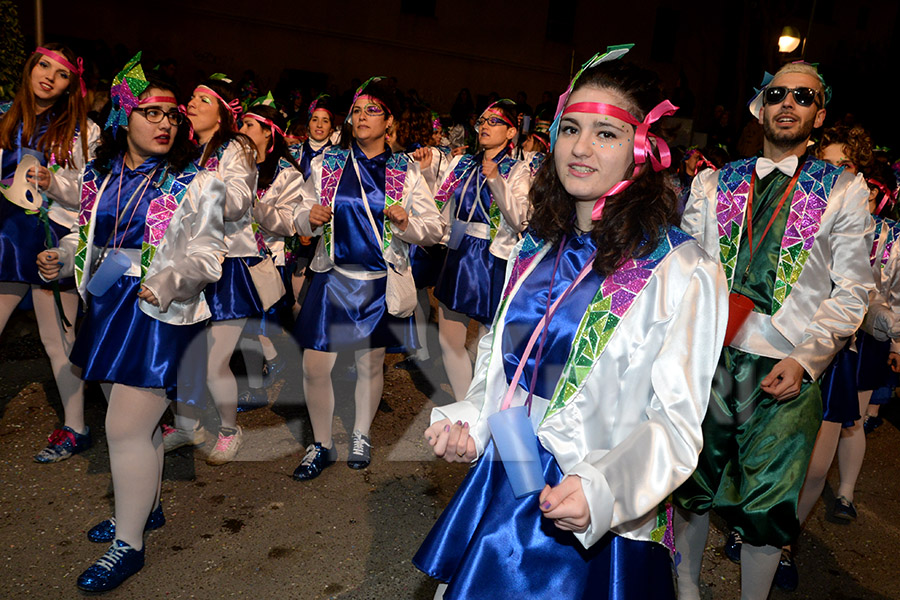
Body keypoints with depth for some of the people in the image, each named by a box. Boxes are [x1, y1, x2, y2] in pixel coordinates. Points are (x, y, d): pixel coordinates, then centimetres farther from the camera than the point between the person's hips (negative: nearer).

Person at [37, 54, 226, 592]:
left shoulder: (195, 184, -8)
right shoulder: (101, 175, 8)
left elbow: (206, 257, -11)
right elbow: (91, 236, 21)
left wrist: (169, 280, -28)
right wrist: (62, 257, 2)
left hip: (161, 315, -6)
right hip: (107, 308, 6)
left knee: (126, 428, -4)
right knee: (137, 418, 18)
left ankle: (129, 543, 13)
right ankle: (147, 506, 39)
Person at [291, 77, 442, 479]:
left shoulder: (406, 172, 1)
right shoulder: (327, 164, 3)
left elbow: (435, 227, 1)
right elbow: (301, 215, 11)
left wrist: (406, 223, -19)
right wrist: (310, 219, -12)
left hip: (380, 283, 0)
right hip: (333, 278, 1)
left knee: (370, 364, 13)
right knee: (315, 367, -1)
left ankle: (361, 435, 37)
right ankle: (322, 445, 21)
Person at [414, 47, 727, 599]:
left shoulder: (682, 271, -15)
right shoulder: (535, 252, 4)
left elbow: (676, 424, -14)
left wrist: (603, 491, -28)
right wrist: (469, 421, -1)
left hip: (602, 528, -5)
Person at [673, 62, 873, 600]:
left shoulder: (845, 190, 4)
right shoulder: (714, 183, 9)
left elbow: (852, 288, 1)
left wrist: (805, 360, -10)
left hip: (786, 372, -1)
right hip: (707, 360, 2)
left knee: (768, 505, 6)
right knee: (693, 485, 13)